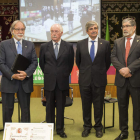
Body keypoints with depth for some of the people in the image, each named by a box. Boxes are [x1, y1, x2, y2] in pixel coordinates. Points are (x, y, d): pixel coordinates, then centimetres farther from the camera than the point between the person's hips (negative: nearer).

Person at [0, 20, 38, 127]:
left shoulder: (30, 45, 10)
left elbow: (34, 62, 3)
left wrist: (26, 73, -14)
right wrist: (12, 75, -16)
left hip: (25, 82, 2)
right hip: (9, 82, -2)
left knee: (26, 109, 9)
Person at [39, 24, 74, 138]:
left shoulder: (69, 46, 1)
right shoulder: (44, 47, 2)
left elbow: (71, 62, 9)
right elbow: (41, 62, 12)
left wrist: (65, 74, 8)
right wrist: (48, 74, 10)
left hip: (62, 81, 0)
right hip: (49, 81, 1)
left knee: (61, 106, 7)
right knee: (50, 106, 10)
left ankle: (60, 129, 18)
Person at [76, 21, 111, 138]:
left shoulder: (105, 44, 0)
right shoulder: (80, 44, 3)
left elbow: (108, 61, 8)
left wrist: (101, 72, 12)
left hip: (99, 80, -1)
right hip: (85, 80, 1)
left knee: (99, 105, 9)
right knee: (86, 105, 10)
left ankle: (98, 127, 25)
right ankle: (87, 126, 25)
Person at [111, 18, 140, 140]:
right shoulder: (117, 42, 11)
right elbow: (113, 57, 2)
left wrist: (129, 69, -18)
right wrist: (121, 69, -14)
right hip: (121, 80, 4)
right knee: (122, 106, 11)